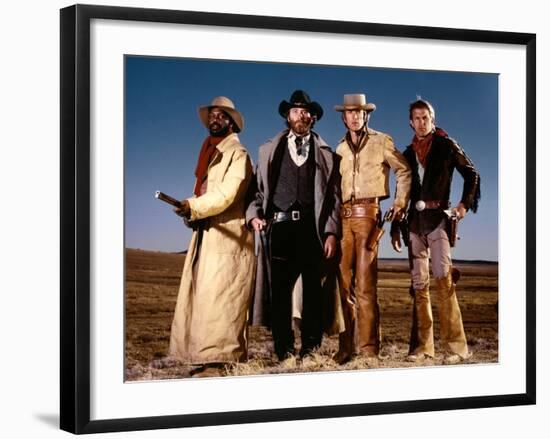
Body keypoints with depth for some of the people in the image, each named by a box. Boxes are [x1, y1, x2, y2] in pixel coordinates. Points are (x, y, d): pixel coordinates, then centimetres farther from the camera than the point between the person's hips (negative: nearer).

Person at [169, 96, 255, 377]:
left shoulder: (237, 154, -3)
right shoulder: (209, 153, 22)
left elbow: (227, 193, -16)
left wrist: (194, 207, -26)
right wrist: (192, 210, 2)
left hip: (227, 235, -8)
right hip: (205, 233, 8)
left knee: (217, 297, -13)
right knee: (201, 295, 3)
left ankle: (216, 361, -15)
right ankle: (204, 355, 4)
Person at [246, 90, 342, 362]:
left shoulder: (325, 154, 15)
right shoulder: (269, 150, 17)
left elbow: (334, 197, 8)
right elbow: (257, 188, 14)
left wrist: (331, 232, -2)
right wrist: (254, 214, -5)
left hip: (312, 227, 0)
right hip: (279, 226, 0)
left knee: (313, 289, 0)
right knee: (280, 288, -3)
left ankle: (311, 349, 5)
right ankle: (284, 351, 1)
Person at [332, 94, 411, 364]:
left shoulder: (381, 142, 8)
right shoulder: (340, 150, 18)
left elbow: (403, 170, 12)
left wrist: (400, 203, 3)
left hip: (367, 213, -4)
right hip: (343, 217, 4)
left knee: (365, 284, -10)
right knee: (343, 283, 1)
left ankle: (369, 348, -9)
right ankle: (346, 347, 6)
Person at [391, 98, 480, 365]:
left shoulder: (445, 145, 3)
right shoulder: (409, 153, 16)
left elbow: (471, 175, 5)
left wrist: (465, 204, -9)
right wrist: (395, 227, 15)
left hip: (437, 217, -5)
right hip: (415, 220, 5)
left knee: (442, 278, -18)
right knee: (419, 283, 2)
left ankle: (455, 346, -17)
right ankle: (422, 347, 5)